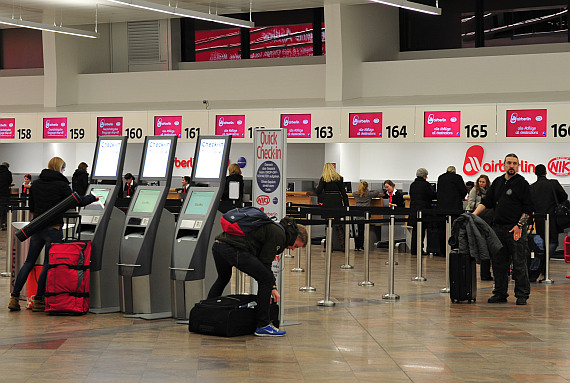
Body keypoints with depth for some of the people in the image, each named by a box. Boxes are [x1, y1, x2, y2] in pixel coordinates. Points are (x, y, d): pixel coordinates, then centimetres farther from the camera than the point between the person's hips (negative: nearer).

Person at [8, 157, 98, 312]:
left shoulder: (35, 184, 7)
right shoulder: (61, 185, -9)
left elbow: (31, 207, 14)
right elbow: (77, 201, -6)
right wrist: (93, 198, 10)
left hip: (36, 228, 5)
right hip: (53, 229, -5)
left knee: (29, 262, 11)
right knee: (48, 265, 3)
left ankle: (14, 298, 7)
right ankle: (38, 301, 4)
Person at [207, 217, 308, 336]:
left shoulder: (273, 228, 28)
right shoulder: (279, 234, -1)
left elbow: (265, 261, 31)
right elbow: (265, 262, -3)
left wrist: (272, 287, 25)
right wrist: (272, 287, 9)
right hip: (234, 249, -10)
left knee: (223, 278, 36)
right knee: (266, 280, -3)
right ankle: (263, 325, -1)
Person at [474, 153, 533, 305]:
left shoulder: (522, 183, -1)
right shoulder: (498, 182, 15)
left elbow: (528, 208, -5)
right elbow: (486, 201, 16)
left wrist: (519, 226, -15)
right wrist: (474, 214, 1)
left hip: (516, 229, -6)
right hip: (498, 227, 6)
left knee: (519, 263, -4)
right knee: (498, 263, 7)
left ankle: (522, 295, 2)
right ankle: (500, 293, 15)